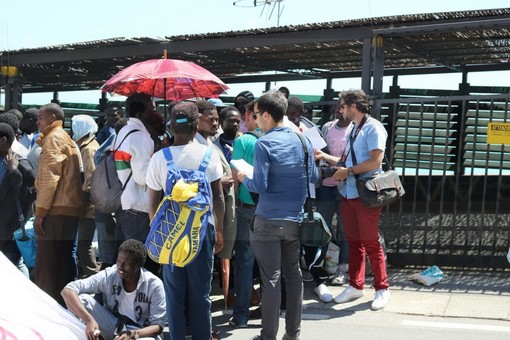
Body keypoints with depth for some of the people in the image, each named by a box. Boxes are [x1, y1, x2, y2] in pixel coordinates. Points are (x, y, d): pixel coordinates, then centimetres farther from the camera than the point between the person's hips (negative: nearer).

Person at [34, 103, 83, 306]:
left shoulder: (54, 138, -6)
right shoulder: (67, 139, 23)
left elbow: (50, 177, -16)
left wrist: (40, 211, -17)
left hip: (56, 210, -10)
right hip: (70, 209, 10)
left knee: (46, 265, -9)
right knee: (63, 261, 12)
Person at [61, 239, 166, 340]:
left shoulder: (154, 285, -18)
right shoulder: (108, 275, -16)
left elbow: (158, 325, -15)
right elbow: (67, 291, -24)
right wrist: (89, 320, -37)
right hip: (113, 326, 2)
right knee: (81, 298, -22)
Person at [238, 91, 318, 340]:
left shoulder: (264, 144, -13)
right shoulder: (303, 140, 4)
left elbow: (259, 186, -16)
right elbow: (314, 177, 12)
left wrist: (243, 178, 3)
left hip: (269, 221, -5)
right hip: (296, 219, 5)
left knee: (270, 279, 1)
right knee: (293, 274, 14)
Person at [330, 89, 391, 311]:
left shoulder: (373, 127, -10)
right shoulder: (353, 129, 17)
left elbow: (375, 161, -18)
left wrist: (348, 171, -12)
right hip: (348, 193, 8)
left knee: (371, 243, -2)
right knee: (353, 242, 11)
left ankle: (382, 289, 9)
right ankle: (355, 286, 20)